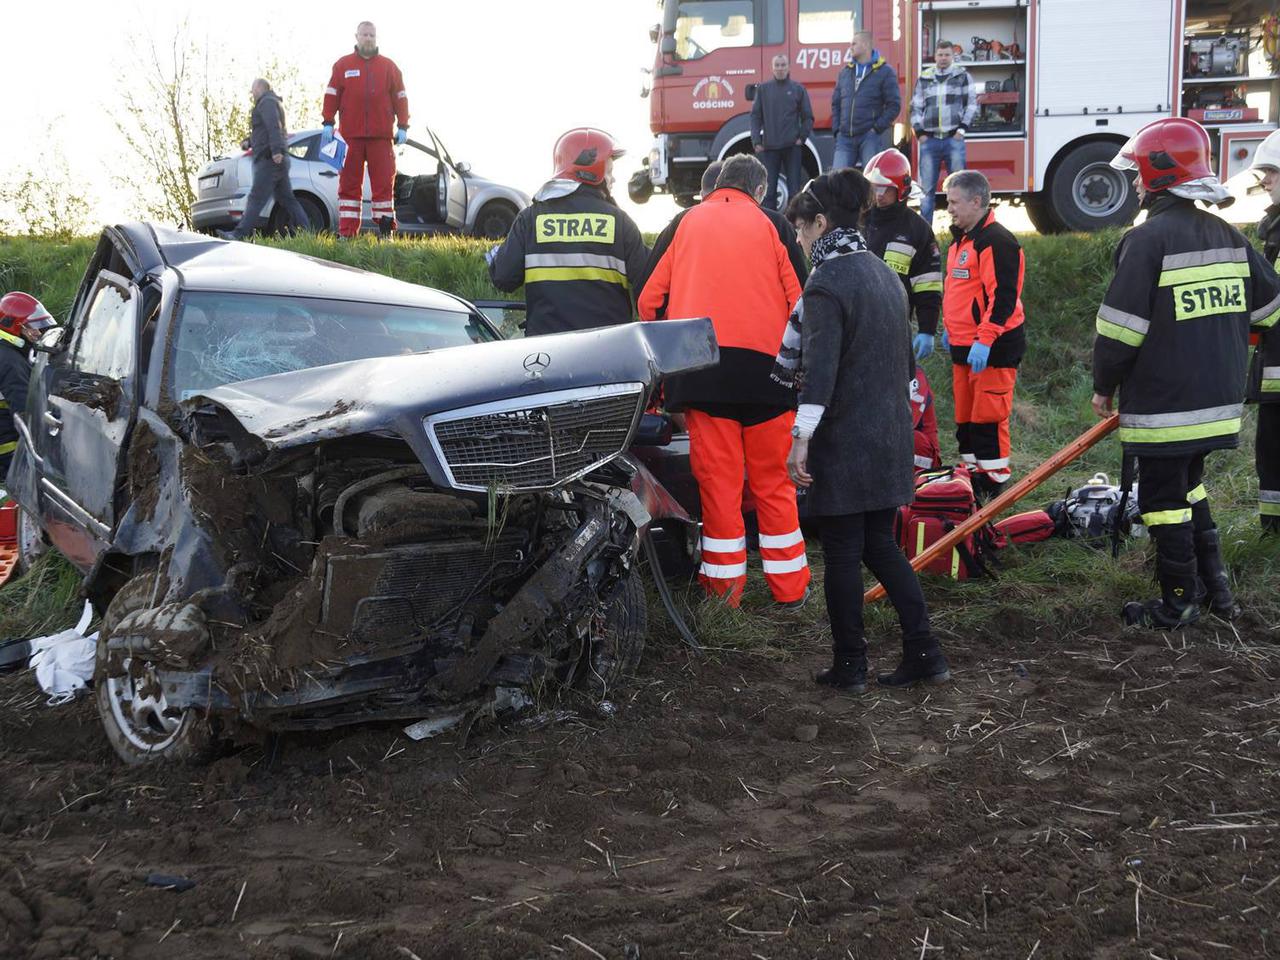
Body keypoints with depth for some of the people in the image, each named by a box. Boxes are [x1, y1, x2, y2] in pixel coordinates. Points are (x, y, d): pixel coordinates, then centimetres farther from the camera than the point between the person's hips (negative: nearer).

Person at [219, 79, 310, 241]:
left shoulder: (267, 102, -4)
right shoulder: (272, 103, 29)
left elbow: (274, 126, -20)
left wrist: (276, 150, -32)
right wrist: (249, 142, 20)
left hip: (270, 159, -10)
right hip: (278, 160, 10)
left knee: (256, 198, -14)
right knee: (286, 199, 8)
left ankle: (240, 234, -19)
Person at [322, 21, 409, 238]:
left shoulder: (389, 67, 11)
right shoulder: (343, 65, 9)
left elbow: (400, 97, 10)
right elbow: (331, 95, 7)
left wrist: (403, 127, 2)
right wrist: (328, 124, -2)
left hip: (381, 136, 0)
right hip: (351, 136, 0)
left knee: (384, 183, -1)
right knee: (349, 183, 0)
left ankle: (386, 230, 2)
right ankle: (346, 233, 1)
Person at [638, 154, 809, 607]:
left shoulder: (687, 222, 12)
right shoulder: (769, 224, 10)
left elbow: (650, 300, 11)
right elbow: (796, 302, 6)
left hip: (700, 362, 0)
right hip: (763, 361, 0)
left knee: (717, 477, 4)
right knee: (772, 480, 8)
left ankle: (724, 586, 7)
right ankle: (789, 586, 14)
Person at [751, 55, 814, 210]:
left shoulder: (798, 88, 6)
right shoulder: (763, 88, 8)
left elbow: (808, 117, 9)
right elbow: (756, 116, 6)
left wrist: (802, 138, -3)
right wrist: (756, 141, -4)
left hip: (792, 146, -1)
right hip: (769, 146, 1)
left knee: (795, 188, 1)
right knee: (769, 190, 0)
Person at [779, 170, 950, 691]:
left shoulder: (827, 282, -14)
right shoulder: (883, 273, 12)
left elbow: (820, 367, -23)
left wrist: (802, 438, -25)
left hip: (844, 439, -8)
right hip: (891, 434, 8)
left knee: (841, 552, 3)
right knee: (880, 545, 15)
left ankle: (849, 665, 12)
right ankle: (923, 652, 12)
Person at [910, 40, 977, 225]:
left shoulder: (963, 76, 7)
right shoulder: (924, 78, 13)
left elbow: (972, 104, 5)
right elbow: (916, 107, 15)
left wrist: (962, 128, -5)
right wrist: (919, 132, 4)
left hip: (954, 140, -2)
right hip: (930, 140, 2)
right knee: (926, 188, 0)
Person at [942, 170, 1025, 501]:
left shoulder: (996, 241, -16)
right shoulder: (961, 240, 16)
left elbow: (1003, 296, -22)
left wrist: (984, 340, -26)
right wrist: (950, 328, 28)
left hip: (992, 349, -10)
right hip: (964, 347, 10)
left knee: (988, 418, -7)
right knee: (965, 417, 15)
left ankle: (993, 483, 1)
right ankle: (972, 475, 26)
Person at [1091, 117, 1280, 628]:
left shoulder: (1147, 240, -16)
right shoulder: (1227, 236, 7)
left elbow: (1120, 328, -17)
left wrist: (1104, 386, -3)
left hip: (1163, 407, -8)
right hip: (1219, 400, 8)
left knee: (1164, 499, 4)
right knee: (1189, 485, 23)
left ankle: (1179, 602, 12)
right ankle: (1214, 584, 27)